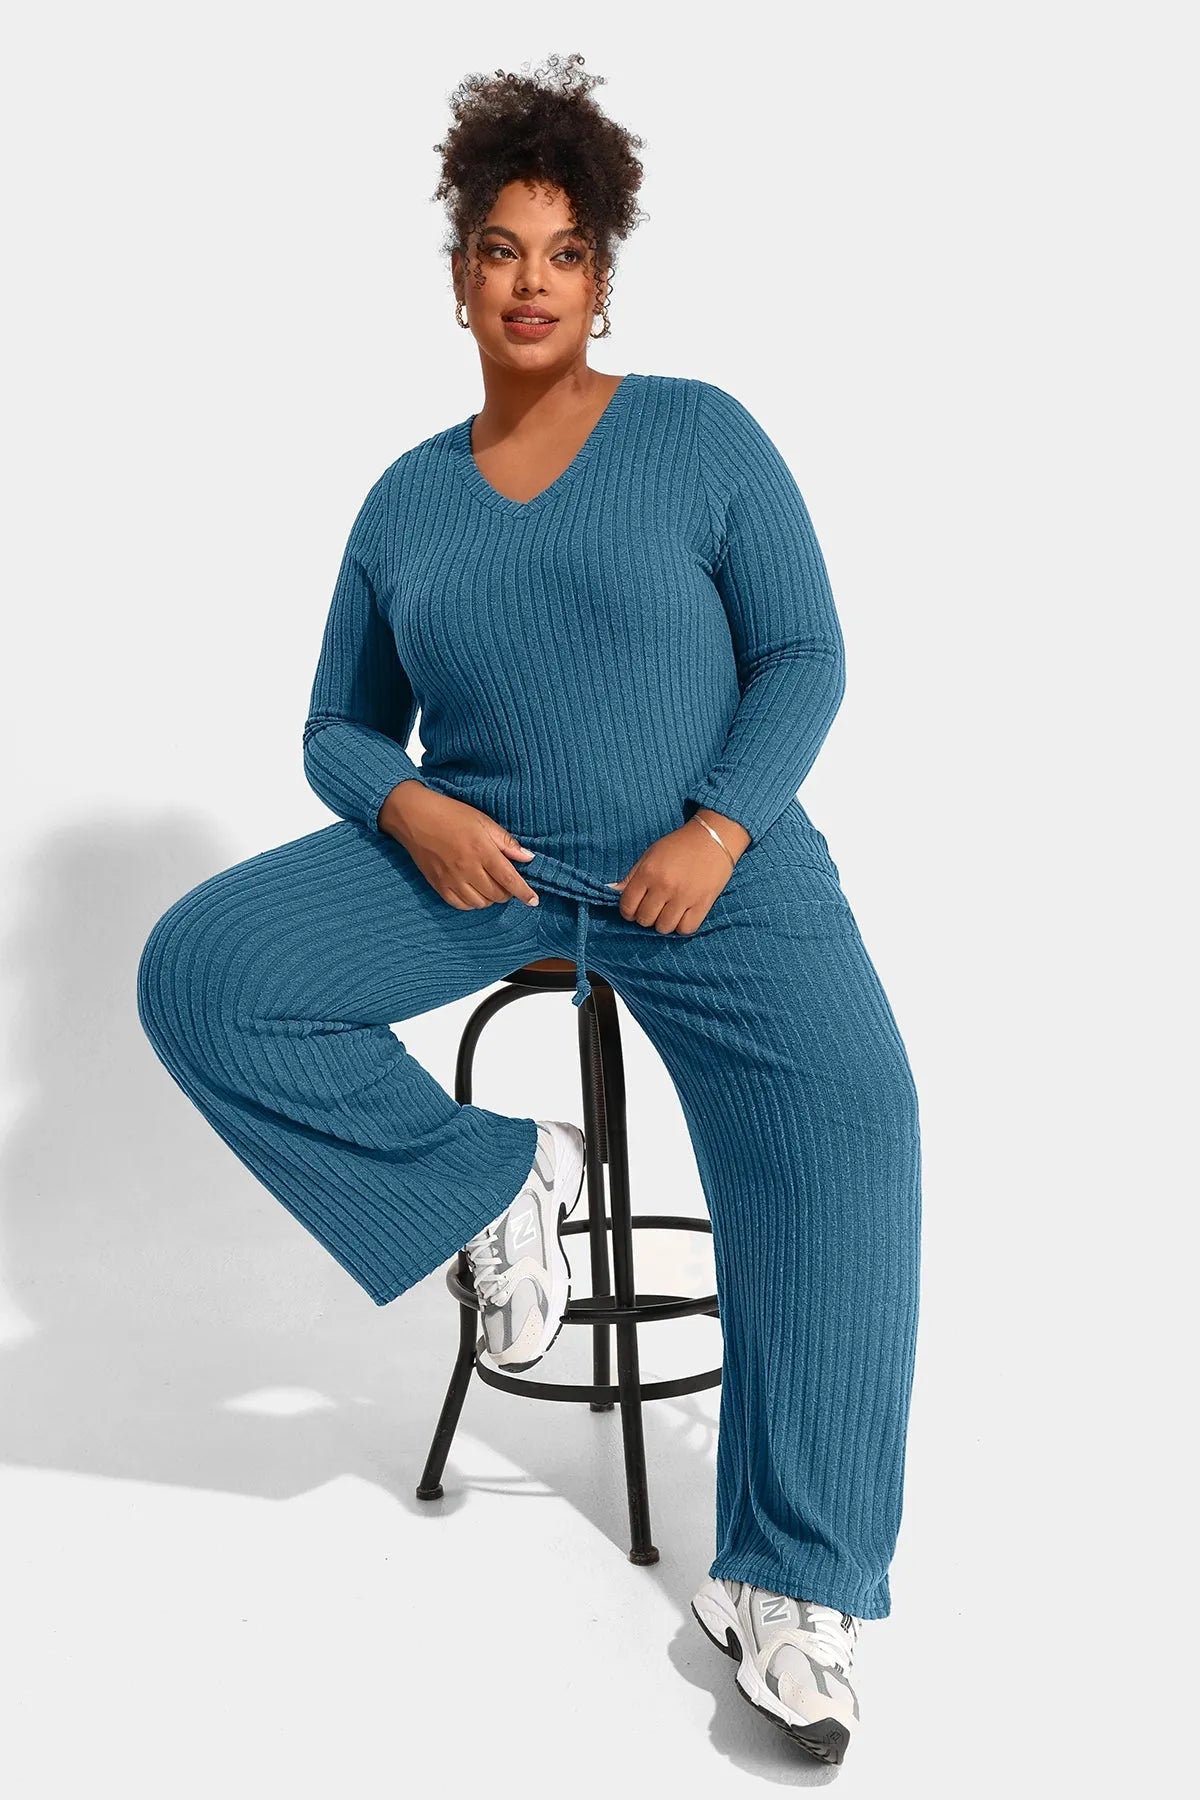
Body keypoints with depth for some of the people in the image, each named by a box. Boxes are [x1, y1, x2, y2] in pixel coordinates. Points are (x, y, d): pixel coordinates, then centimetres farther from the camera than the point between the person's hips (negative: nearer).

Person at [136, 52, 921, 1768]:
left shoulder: (702, 435, 2)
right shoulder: (407, 498, 11)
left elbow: (804, 661, -2)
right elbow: (339, 728, 13)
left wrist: (717, 832, -18)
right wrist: (409, 810, -11)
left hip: (711, 865, -2)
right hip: (468, 859, 3)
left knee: (846, 1122, -27)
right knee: (200, 976, -18)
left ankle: (789, 1586, -16)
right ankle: (493, 1178, -2)